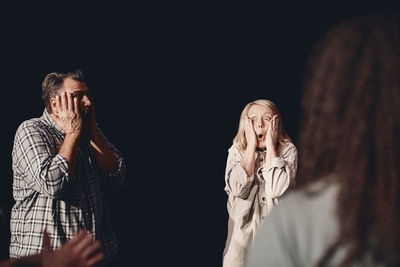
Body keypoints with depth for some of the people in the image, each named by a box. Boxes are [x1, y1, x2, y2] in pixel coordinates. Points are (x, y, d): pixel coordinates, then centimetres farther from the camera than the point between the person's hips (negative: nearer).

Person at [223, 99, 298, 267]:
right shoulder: (236, 151, 0)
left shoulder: (288, 150, -5)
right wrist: (252, 146, -15)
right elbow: (238, 189, -18)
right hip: (244, 232, 1)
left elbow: (277, 189, -21)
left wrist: (270, 146, -16)